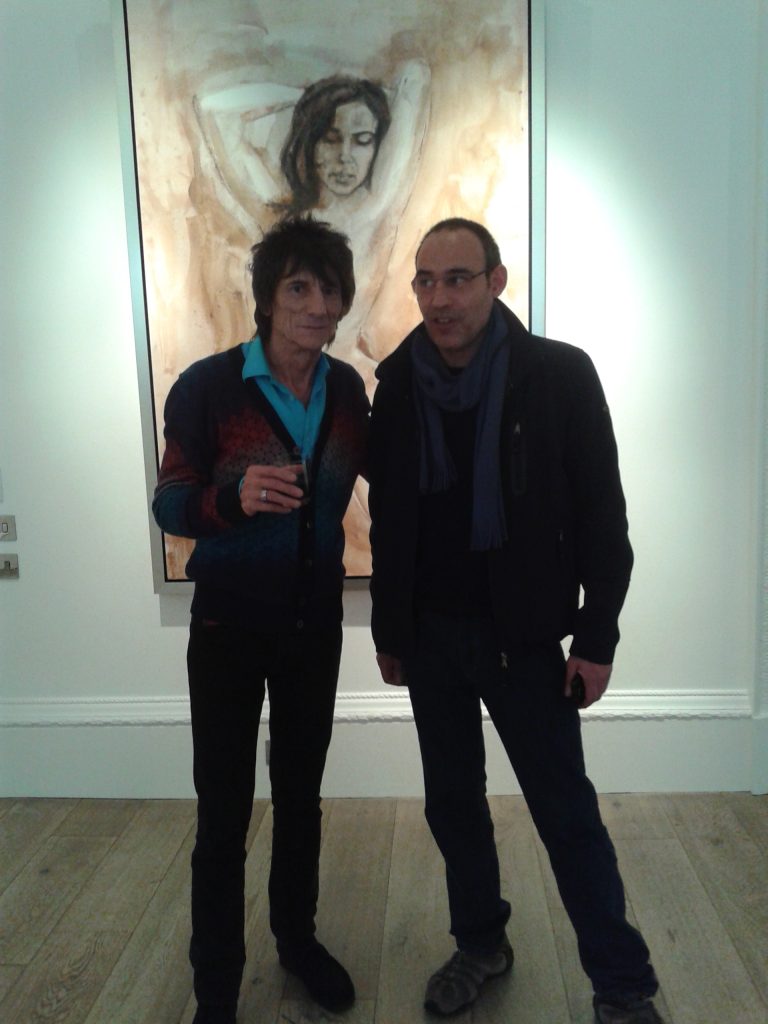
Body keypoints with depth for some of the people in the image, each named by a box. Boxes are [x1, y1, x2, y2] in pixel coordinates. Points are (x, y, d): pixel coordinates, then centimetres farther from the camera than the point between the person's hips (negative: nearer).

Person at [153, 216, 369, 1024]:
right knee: (224, 811, 6)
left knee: (300, 793, 18)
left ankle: (297, 937, 40)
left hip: (315, 618, 4)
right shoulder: (206, 387, -15)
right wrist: (234, 496, -32)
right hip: (229, 624, -3)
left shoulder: (347, 388, -2)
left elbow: (376, 472, 14)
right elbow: (168, 504, -14)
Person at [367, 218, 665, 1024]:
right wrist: (388, 632, 9)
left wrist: (596, 636, -9)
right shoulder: (398, 383, -1)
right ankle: (481, 944, 36)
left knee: (566, 810, 3)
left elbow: (601, 514, -7)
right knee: (452, 801, 15)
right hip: (430, 632, 4)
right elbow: (387, 518, 6)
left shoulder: (559, 374, -10)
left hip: (522, 632, -3)